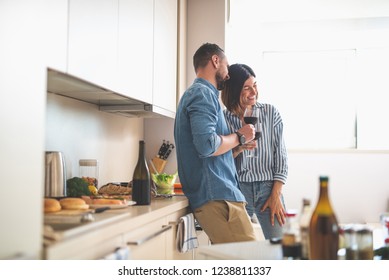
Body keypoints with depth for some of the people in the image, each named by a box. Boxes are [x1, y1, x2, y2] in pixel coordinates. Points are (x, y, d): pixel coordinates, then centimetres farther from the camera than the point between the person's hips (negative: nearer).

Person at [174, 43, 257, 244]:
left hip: (216, 196, 10)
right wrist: (239, 137, -7)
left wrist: (238, 147, 22)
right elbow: (207, 145, -23)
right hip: (217, 197, -10)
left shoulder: (197, 93, 24)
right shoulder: (202, 93, -8)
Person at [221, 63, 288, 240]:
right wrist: (238, 148, -17)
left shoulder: (270, 113, 4)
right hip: (237, 189, 0)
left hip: (268, 187, 0)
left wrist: (276, 195, -2)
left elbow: (280, 154, 3)